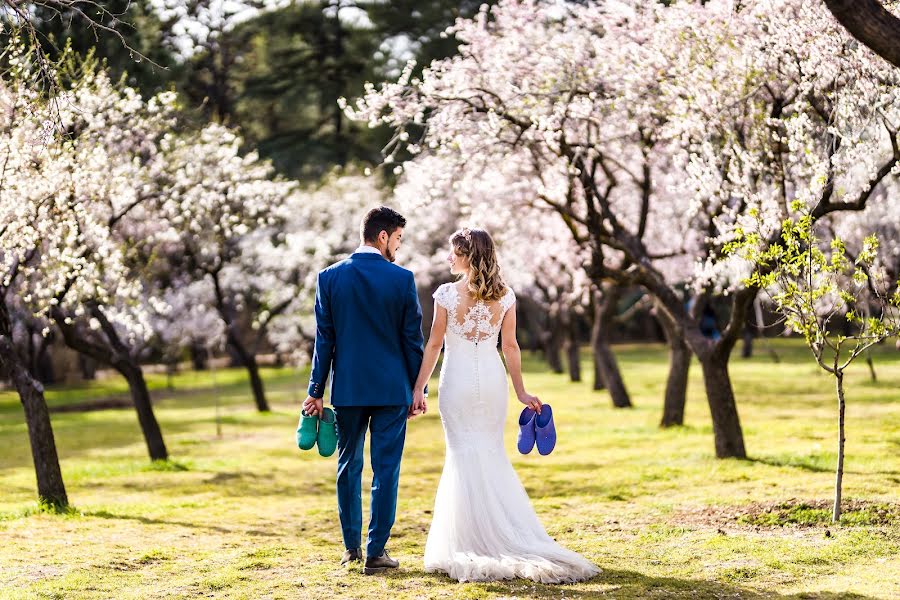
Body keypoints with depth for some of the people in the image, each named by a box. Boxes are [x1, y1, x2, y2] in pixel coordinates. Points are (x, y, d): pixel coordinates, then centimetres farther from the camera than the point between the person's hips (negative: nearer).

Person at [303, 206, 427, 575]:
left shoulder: (330, 277, -1)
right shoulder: (402, 279, -6)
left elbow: (324, 339, 1)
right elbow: (413, 339, -3)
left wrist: (316, 391, 6)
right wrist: (417, 389, 6)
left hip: (347, 389, 2)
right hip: (392, 389, -2)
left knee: (349, 466, 14)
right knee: (385, 469, 3)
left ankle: (351, 548, 19)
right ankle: (375, 553, 3)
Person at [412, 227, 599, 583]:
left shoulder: (446, 294, -9)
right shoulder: (505, 296, 1)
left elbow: (434, 344, -5)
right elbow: (510, 347, 4)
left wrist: (418, 387, 1)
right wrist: (520, 391, 10)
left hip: (457, 381, -3)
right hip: (492, 380, 3)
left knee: (465, 457, 2)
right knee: (491, 454, 12)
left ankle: (479, 543, 1)